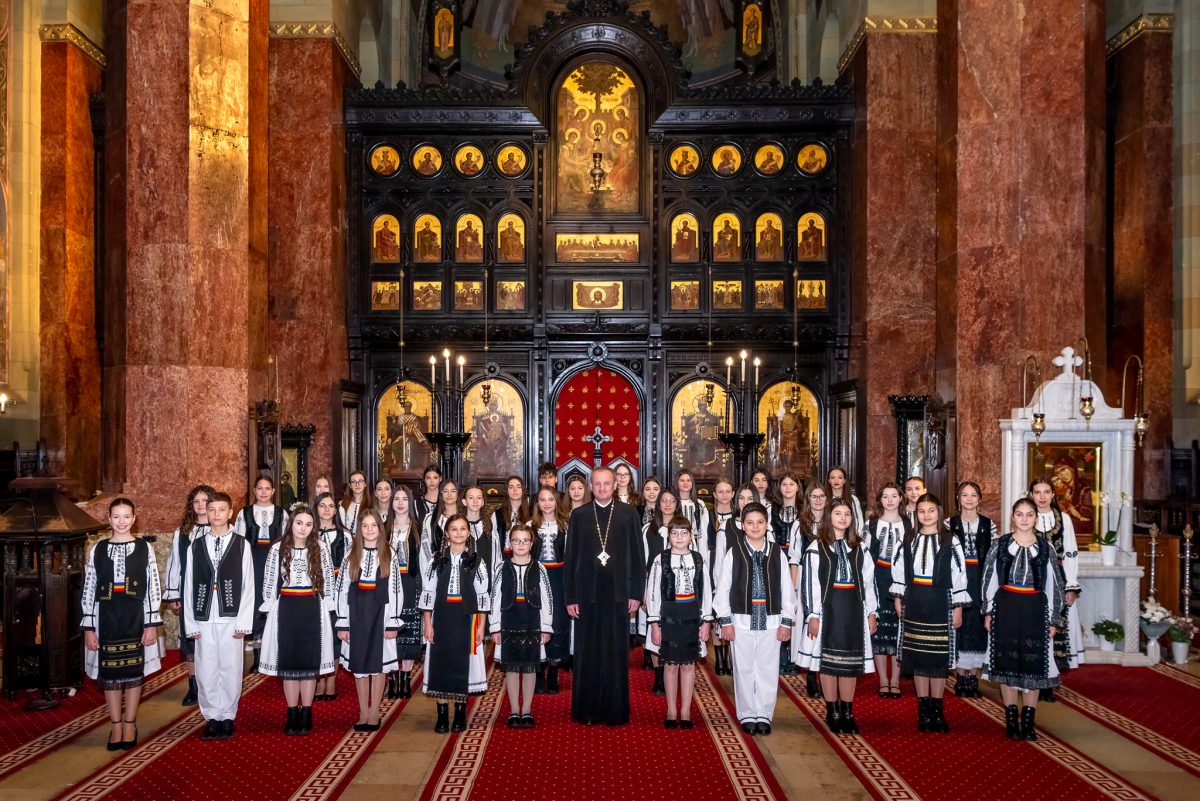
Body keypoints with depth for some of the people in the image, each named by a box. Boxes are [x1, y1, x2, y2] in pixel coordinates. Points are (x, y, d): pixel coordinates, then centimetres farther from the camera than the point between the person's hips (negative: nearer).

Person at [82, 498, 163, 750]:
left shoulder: (144, 548, -1)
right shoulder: (97, 550, 2)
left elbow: (154, 588, -2)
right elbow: (89, 590, 4)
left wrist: (152, 624, -6)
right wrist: (88, 627, 0)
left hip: (135, 619, -1)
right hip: (106, 618, 1)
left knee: (134, 673, 6)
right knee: (109, 674, 6)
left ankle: (129, 724, 20)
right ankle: (116, 726, 19)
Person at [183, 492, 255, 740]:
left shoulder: (241, 545, 1)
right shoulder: (196, 546, 6)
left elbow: (248, 586, 0)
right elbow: (189, 587, 7)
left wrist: (244, 623, -5)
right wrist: (191, 623, 2)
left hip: (231, 619, -1)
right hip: (204, 620, 2)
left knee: (231, 670, 4)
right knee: (206, 671, 4)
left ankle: (227, 717, 17)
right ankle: (212, 717, 18)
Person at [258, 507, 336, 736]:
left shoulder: (320, 549, 0)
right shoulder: (278, 549, 0)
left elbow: (328, 581, 4)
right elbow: (269, 582, 3)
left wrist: (325, 610, 3)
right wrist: (271, 610, 1)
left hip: (312, 610, 0)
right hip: (286, 609, 0)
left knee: (310, 661, 4)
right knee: (288, 661, 5)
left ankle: (306, 715, 12)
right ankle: (292, 715, 13)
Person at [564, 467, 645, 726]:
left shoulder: (628, 513, 3)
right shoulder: (579, 515, 4)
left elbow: (636, 554, 3)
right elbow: (571, 557, 4)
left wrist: (636, 593, -1)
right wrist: (570, 597, 1)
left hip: (618, 594, 0)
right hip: (587, 594, 1)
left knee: (616, 654, 5)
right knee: (587, 654, 6)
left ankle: (615, 710, 15)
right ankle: (587, 710, 16)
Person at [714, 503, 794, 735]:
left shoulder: (777, 553, 3)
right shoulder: (734, 552, -1)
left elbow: (787, 589, 6)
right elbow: (723, 588, 0)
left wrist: (787, 621, 2)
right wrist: (725, 621, -3)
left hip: (771, 622, 1)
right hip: (742, 621, -1)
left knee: (768, 670, 5)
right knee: (744, 669, 6)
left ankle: (764, 715, 17)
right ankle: (747, 715, 18)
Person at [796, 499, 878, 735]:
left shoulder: (859, 548, 10)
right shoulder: (816, 547, -2)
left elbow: (869, 581, 11)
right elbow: (809, 583, -5)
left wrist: (872, 612, 6)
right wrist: (812, 615, -10)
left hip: (853, 611, 3)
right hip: (827, 609, -3)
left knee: (851, 662, 6)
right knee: (828, 661, 1)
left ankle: (847, 713, 15)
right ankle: (832, 713, 11)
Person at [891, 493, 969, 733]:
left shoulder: (950, 541, -3)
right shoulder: (909, 542, 8)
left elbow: (959, 575, -3)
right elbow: (899, 570, 12)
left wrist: (958, 608, -4)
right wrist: (898, 598, 7)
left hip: (940, 604, -3)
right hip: (914, 604, 3)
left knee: (939, 657, 1)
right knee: (918, 656, 5)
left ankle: (937, 710, 13)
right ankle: (923, 710, 14)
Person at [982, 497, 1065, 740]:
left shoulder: (1045, 548, 3)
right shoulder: (1001, 545, 2)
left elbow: (1055, 585, 4)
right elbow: (989, 579, 4)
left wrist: (1054, 619, 1)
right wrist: (988, 611, 0)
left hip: (1034, 610, 0)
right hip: (1006, 608, 0)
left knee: (1033, 665, 3)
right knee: (1007, 663, 4)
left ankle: (1028, 722, 12)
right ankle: (1011, 721, 14)